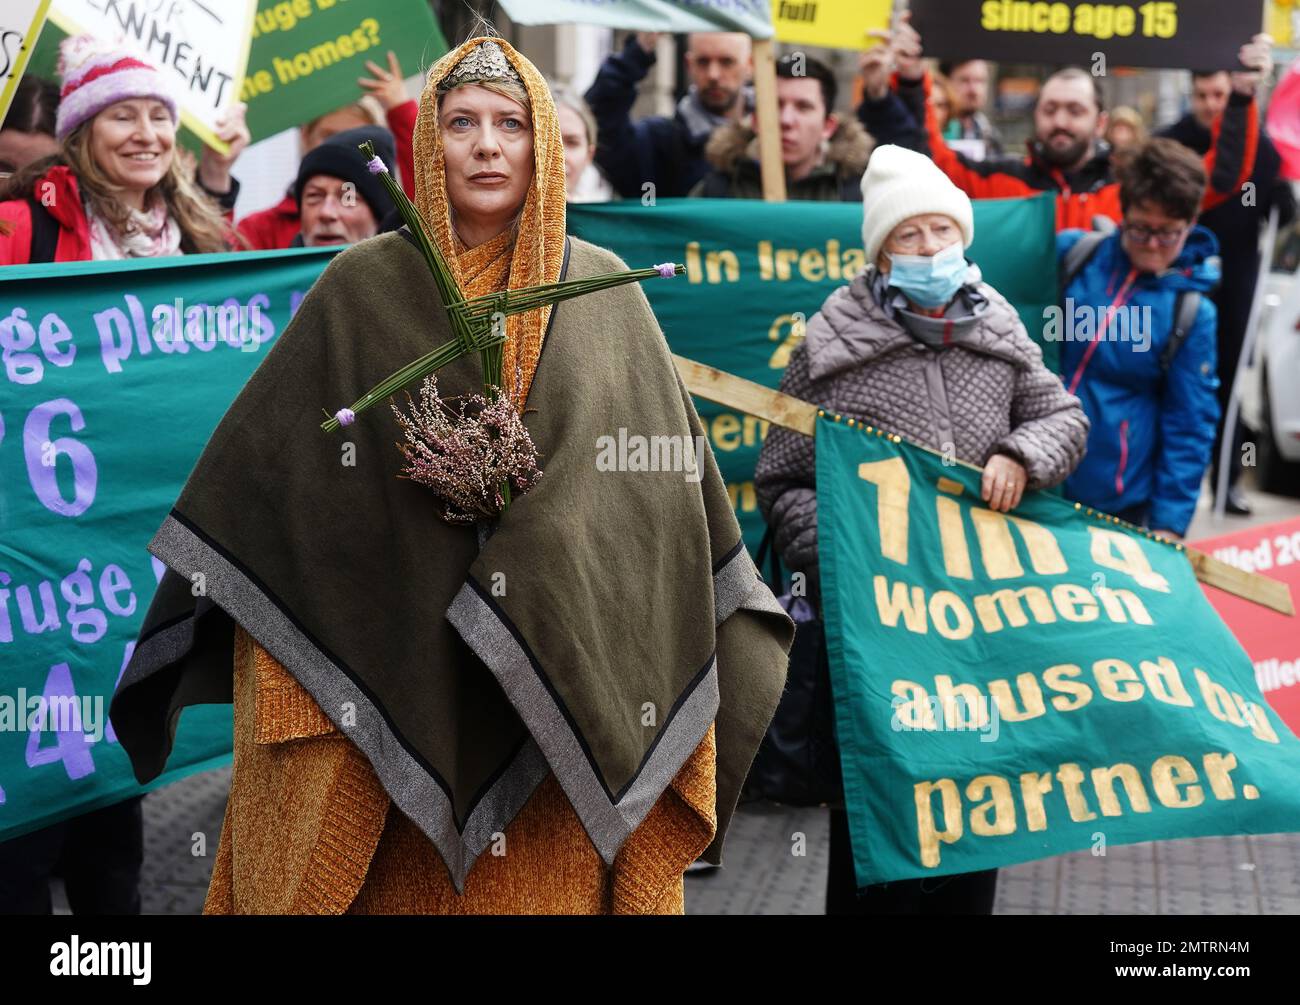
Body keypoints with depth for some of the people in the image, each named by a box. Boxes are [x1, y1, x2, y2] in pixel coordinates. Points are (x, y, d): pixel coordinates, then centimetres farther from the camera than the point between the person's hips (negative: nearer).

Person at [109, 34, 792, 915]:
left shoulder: (605, 291, 6)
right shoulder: (362, 286, 3)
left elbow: (668, 473, 8)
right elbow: (269, 464, 3)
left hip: (569, 667, 1)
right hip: (396, 665, -1)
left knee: (551, 876, 4)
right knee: (405, 877, 4)